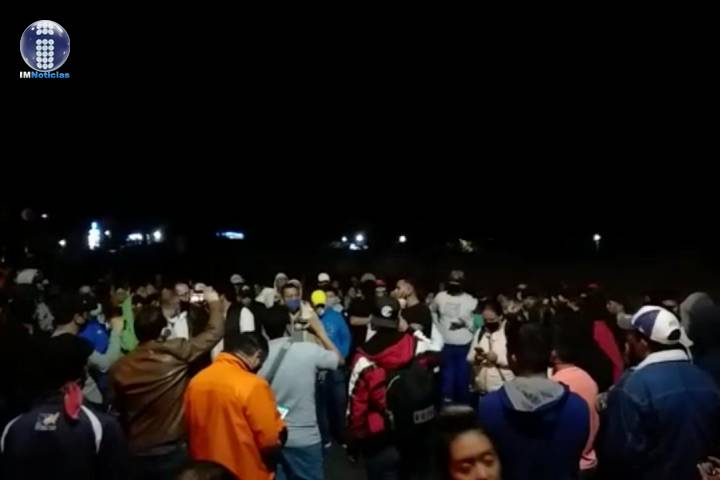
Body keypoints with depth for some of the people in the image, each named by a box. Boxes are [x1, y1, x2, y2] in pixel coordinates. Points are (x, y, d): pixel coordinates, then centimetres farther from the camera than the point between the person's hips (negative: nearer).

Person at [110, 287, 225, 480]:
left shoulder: (120, 368, -5)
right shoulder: (176, 352, -16)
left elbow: (118, 410, 7)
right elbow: (214, 332, -6)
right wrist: (214, 302, 10)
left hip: (137, 454, 4)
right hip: (172, 452, -3)